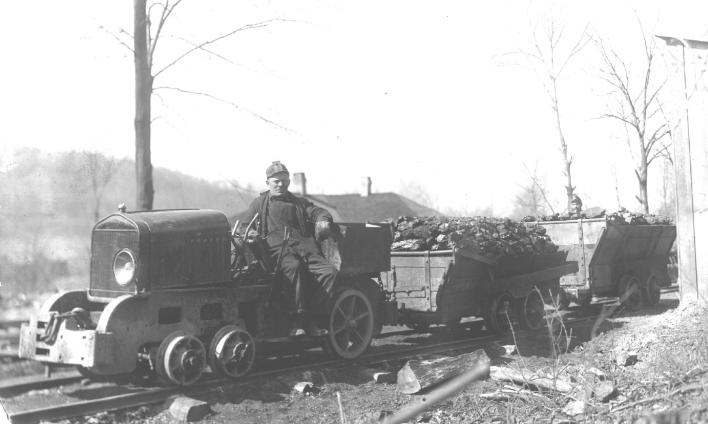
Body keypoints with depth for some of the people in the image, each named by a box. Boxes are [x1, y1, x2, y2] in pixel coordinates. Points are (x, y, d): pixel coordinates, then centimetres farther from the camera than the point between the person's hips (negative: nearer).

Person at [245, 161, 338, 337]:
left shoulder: (299, 203, 33)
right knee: (294, 267, -40)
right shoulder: (259, 204, 28)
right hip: (277, 248, -3)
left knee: (330, 272, -24)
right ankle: (301, 317, -37)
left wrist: (323, 220, -7)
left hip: (304, 245, 3)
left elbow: (317, 211, 17)